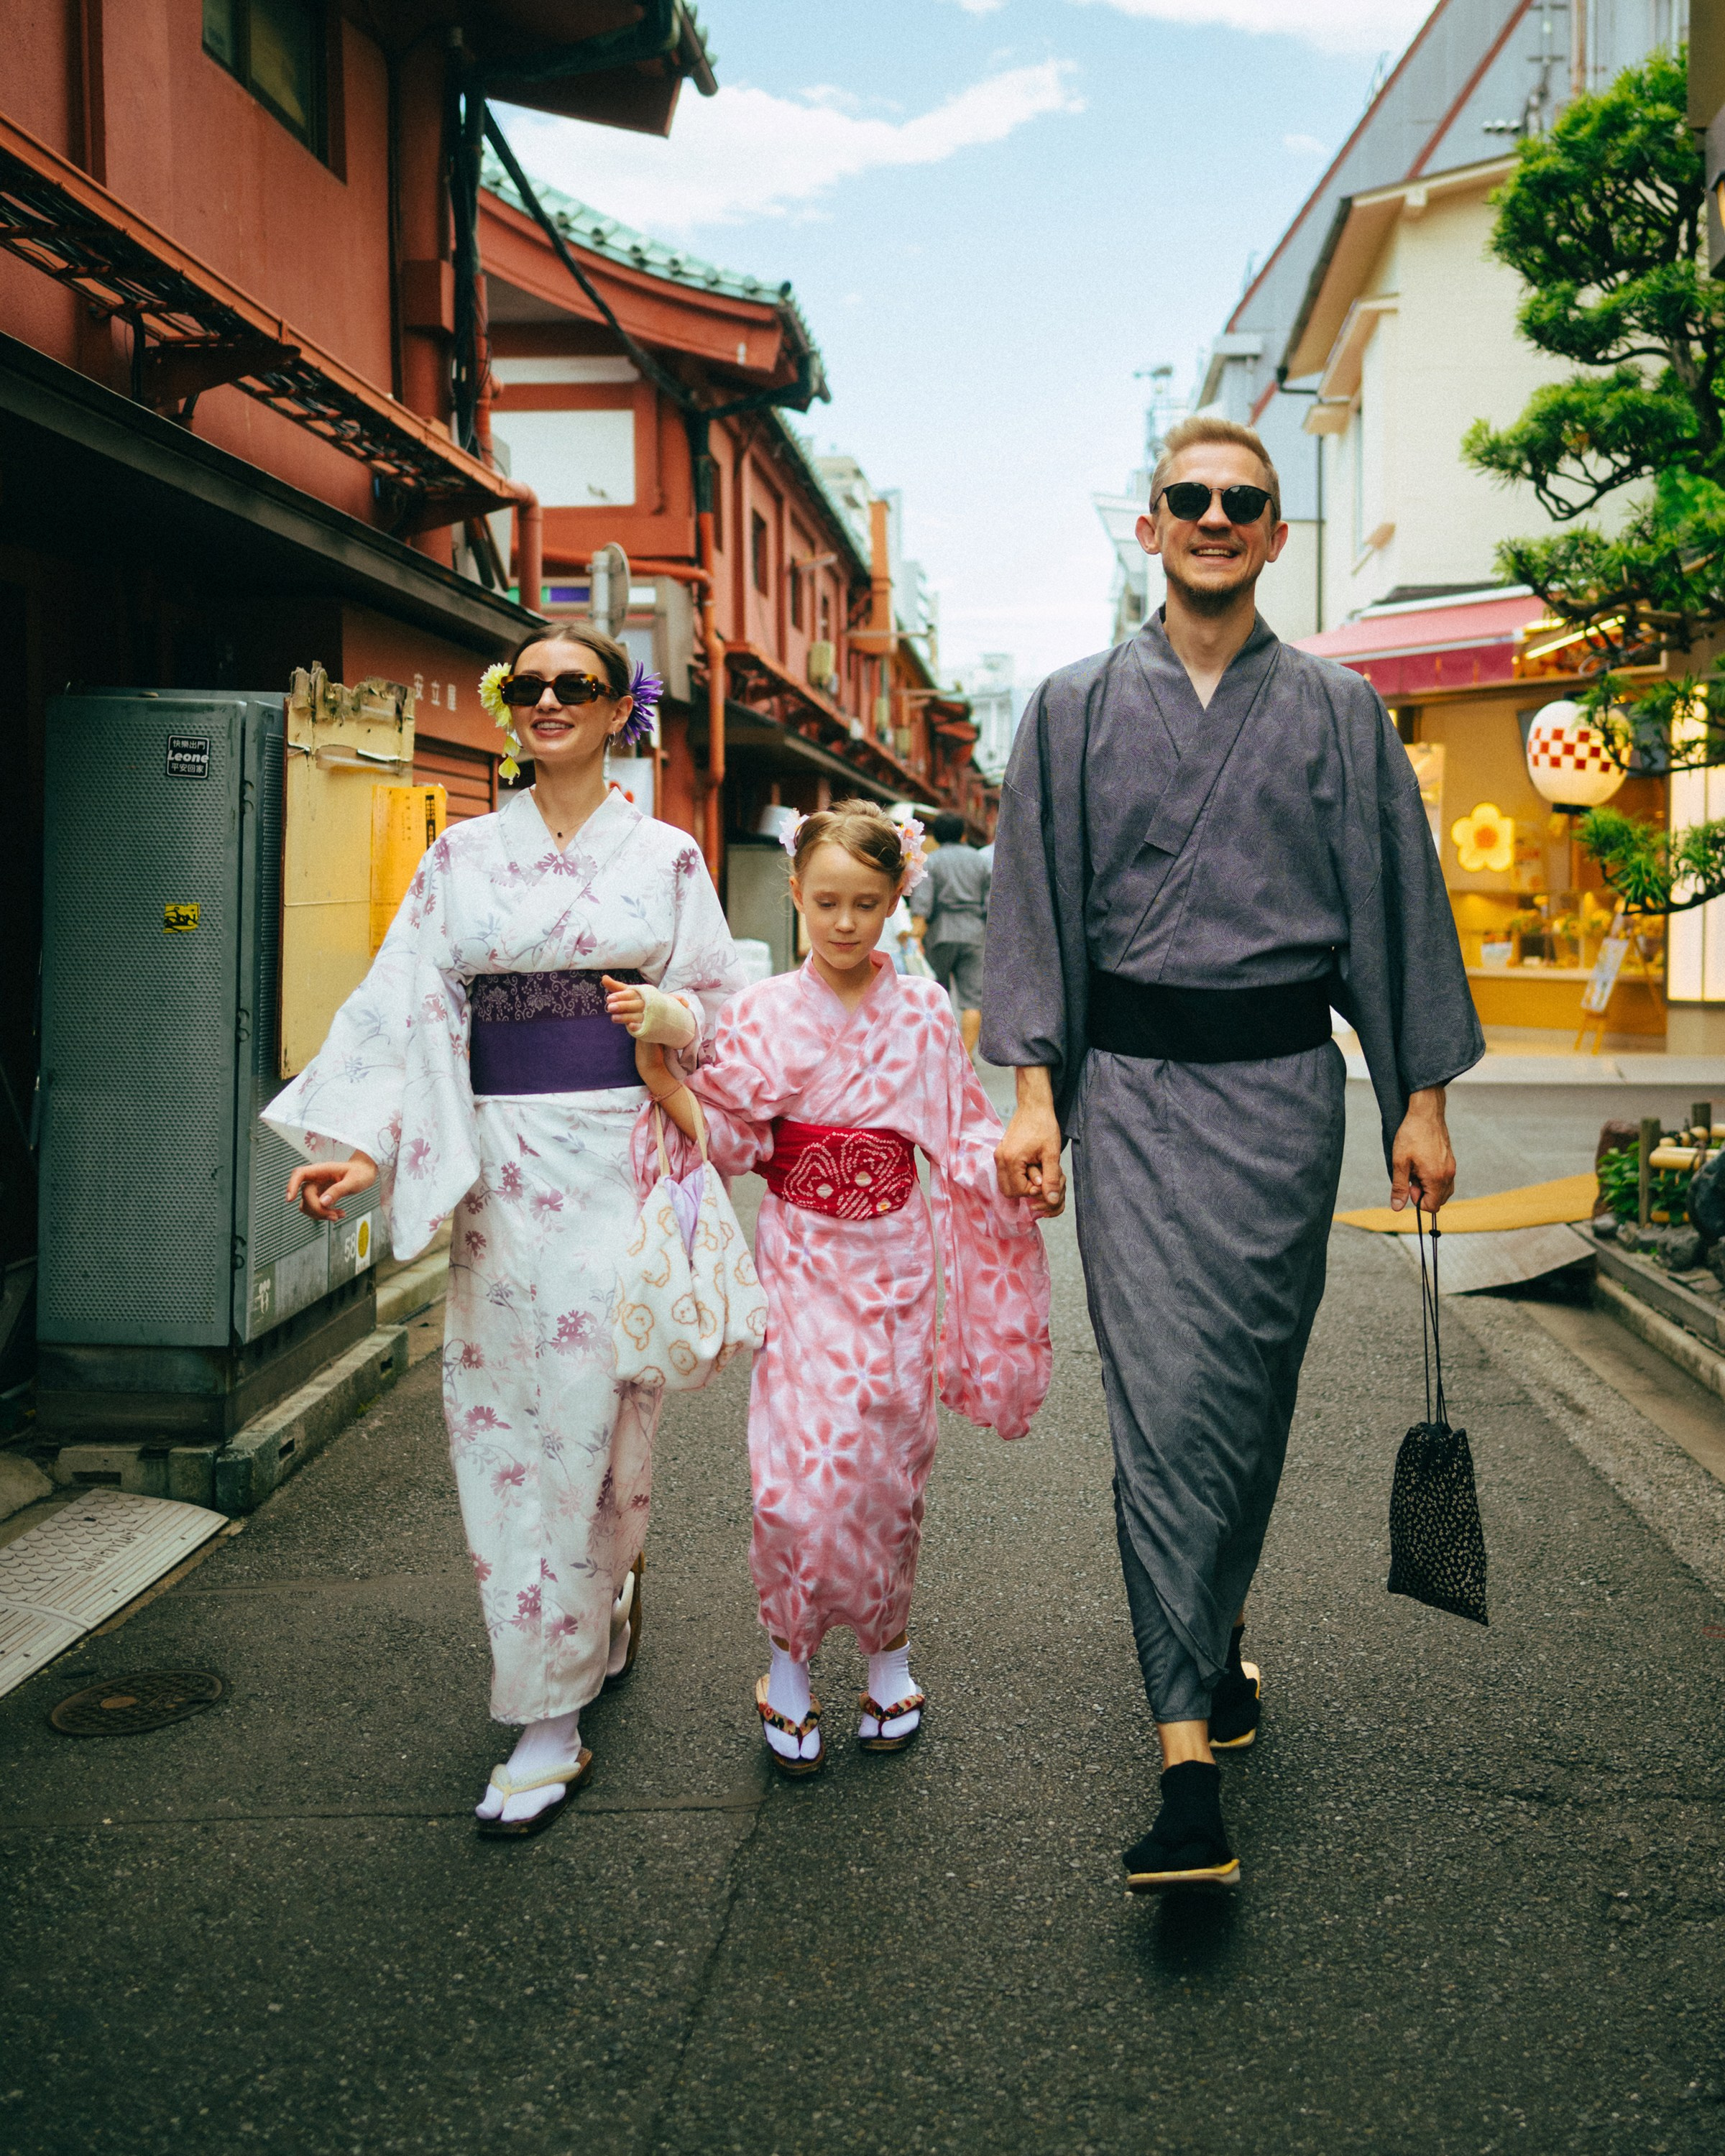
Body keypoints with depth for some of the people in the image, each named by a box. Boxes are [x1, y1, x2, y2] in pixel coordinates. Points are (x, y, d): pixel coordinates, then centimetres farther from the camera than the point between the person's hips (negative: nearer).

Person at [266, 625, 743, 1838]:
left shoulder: (665, 857, 7)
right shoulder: (465, 858, 10)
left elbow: (726, 1009, 10)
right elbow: (406, 1009, 3)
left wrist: (674, 1019, -13)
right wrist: (366, 1144, -10)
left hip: (623, 1160, -2)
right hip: (504, 1168, 2)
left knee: (593, 1419, -3)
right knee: (506, 1422, 2)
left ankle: (553, 1720, 10)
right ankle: (602, 1611, 24)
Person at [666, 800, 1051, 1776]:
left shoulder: (923, 1014, 0)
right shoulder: (762, 1013, -2)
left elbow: (964, 1139, 4)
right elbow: (726, 1140, -6)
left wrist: (1011, 1166, -15)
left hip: (893, 1264, 1)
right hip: (801, 1263, -1)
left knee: (887, 1461, 6)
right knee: (798, 1468, -8)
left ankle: (889, 1654, 26)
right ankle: (791, 1660, 12)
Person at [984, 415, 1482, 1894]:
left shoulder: (1339, 713, 7)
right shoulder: (1077, 711, 6)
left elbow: (1397, 905, 8)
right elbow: (1037, 904, 5)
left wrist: (1420, 1101, 5)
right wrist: (1034, 1090, -3)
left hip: (1285, 1084, 1)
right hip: (1133, 1082, -1)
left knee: (1253, 1393, 8)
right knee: (1165, 1395, -9)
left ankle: (1213, 1634, 33)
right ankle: (1190, 1754, -8)